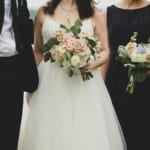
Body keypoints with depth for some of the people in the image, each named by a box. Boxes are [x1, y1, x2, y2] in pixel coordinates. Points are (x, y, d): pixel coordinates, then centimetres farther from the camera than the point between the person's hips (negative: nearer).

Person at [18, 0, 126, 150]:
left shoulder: (95, 15, 4)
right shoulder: (44, 12, 6)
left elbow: (105, 51, 7)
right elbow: (37, 50, 12)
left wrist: (94, 63, -13)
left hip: (84, 83, 0)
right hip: (50, 83, 1)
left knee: (86, 134, 1)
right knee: (49, 134, 4)